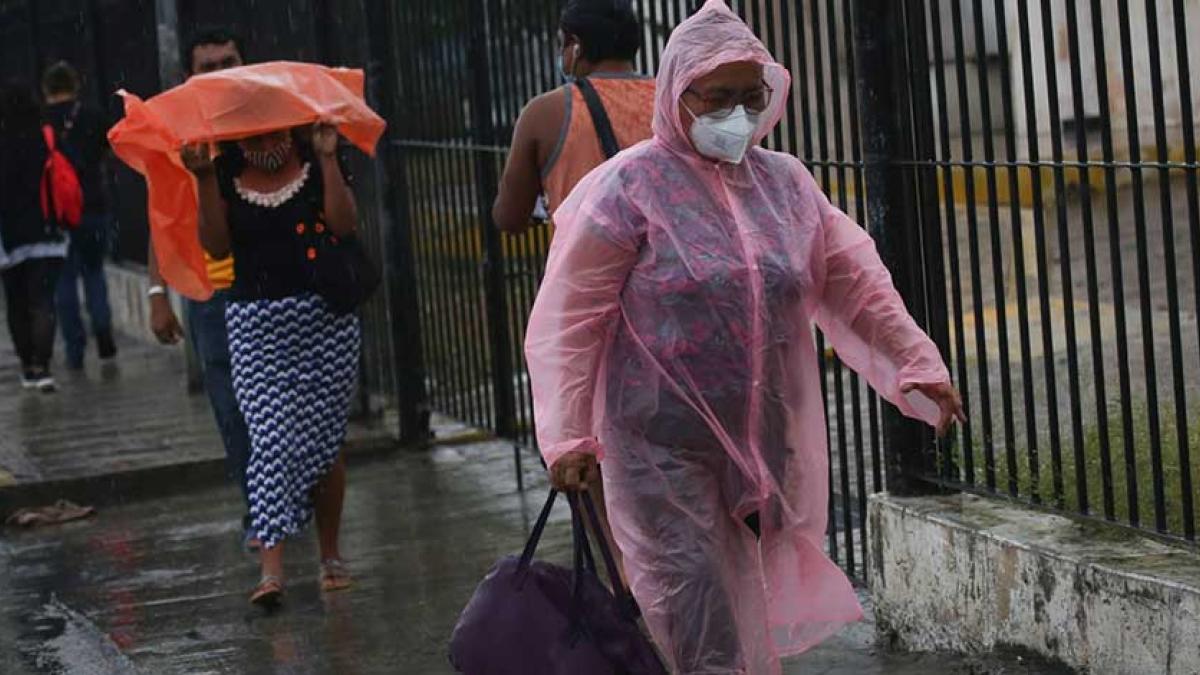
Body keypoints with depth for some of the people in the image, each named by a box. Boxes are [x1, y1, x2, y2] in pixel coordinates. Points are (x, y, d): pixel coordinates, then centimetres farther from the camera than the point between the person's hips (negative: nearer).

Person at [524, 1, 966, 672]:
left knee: (751, 615, 14)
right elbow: (568, 320, -8)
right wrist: (567, 437, -11)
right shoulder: (630, 187, -8)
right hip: (665, 447, -5)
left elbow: (855, 282, 15)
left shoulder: (785, 182, 8)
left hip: (766, 443, 5)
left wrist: (917, 363, 10)